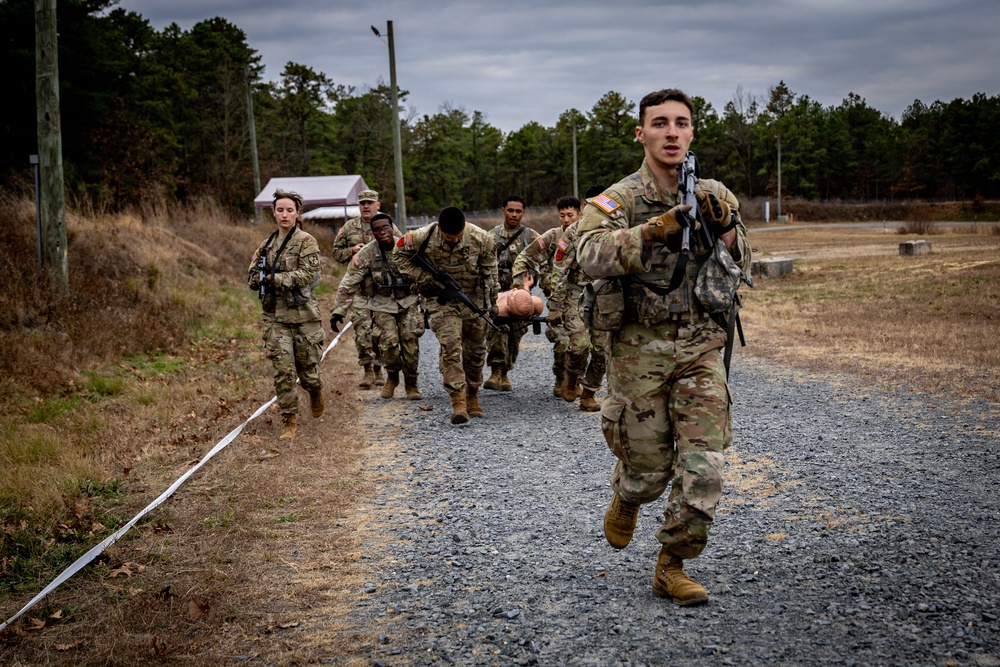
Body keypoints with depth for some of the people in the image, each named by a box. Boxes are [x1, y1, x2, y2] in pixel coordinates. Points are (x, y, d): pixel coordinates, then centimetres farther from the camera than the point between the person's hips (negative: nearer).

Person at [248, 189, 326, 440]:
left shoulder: (306, 241, -4)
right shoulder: (267, 245, 11)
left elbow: (307, 274, -16)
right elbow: (252, 278, 14)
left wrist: (274, 278, -19)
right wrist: (260, 276, -10)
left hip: (303, 314, -3)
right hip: (275, 316, 3)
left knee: (307, 367, 8)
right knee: (283, 370, -4)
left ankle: (316, 392, 42)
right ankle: (289, 422, 2)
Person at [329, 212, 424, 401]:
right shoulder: (366, 254, -13)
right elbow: (348, 285, -10)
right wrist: (338, 311, -13)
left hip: (408, 301, 1)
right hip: (383, 304, -1)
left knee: (410, 341, -9)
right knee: (388, 341, -16)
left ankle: (411, 383, 10)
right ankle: (392, 377, 11)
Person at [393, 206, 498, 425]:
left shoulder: (481, 239, -16)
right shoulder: (423, 238, -20)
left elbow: (489, 273, -1)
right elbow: (399, 254, -2)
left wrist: (491, 303, 7)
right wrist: (425, 280, -11)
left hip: (473, 299, 2)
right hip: (442, 300, -2)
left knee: (475, 351, 10)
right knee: (450, 348, -17)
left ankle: (472, 396, 29)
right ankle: (458, 402, -20)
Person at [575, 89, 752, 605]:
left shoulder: (714, 196, 6)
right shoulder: (618, 199, -7)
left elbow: (741, 268, 5)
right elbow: (591, 256, -25)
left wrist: (725, 228, -14)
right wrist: (657, 229, -35)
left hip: (700, 350, 3)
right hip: (638, 352, -3)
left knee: (702, 469, -3)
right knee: (648, 467, 7)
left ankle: (671, 569, 13)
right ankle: (625, 500, 43)